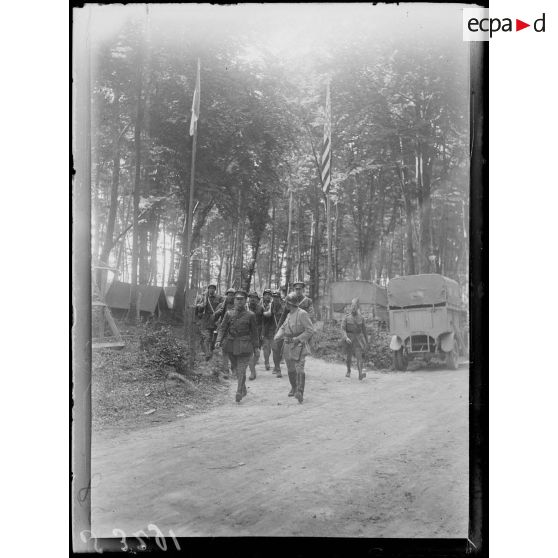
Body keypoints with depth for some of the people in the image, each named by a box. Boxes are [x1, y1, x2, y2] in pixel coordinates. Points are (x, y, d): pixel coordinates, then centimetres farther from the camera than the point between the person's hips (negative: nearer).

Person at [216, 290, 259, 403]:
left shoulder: (250, 315, 0)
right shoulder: (229, 314, 5)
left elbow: (254, 332, 5)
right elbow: (222, 328, 3)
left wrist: (255, 347, 6)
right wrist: (219, 340, -11)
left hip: (245, 346, -3)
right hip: (231, 345, 3)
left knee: (241, 370, -10)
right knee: (236, 368, 14)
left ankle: (239, 393, -11)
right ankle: (244, 390, 32)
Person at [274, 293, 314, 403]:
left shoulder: (302, 314, -12)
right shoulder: (289, 315, 13)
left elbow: (310, 330, -14)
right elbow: (283, 328, 19)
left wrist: (298, 339, -18)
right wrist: (278, 336, -1)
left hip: (298, 345, -8)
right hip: (287, 345, 8)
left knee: (299, 368, -16)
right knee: (290, 369, 15)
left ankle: (300, 392, -21)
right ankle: (293, 388, 33)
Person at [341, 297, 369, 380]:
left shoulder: (361, 317, 4)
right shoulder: (346, 317, -1)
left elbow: (364, 329, 13)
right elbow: (343, 328, -8)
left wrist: (366, 340, 17)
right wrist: (346, 337, -23)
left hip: (358, 338, 0)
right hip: (349, 338, 0)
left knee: (359, 355, -14)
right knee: (349, 356, 12)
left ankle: (360, 374, -27)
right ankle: (348, 371, 37)